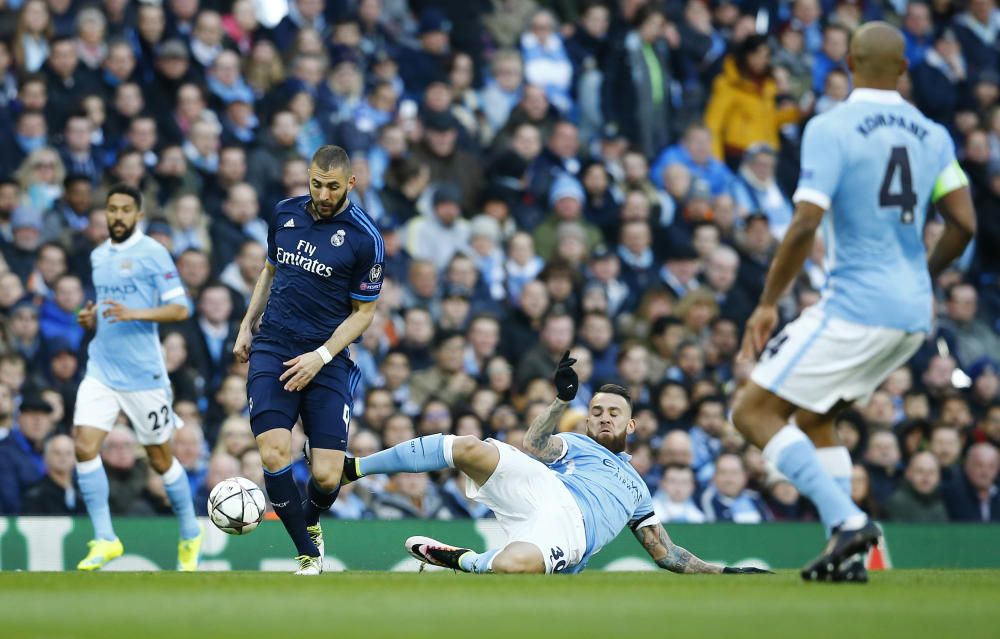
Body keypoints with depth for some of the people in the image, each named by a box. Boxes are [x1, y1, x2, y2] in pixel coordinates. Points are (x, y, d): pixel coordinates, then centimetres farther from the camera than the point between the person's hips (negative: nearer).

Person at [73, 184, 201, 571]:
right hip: (101, 368, 5)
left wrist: (134, 314, -24)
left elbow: (180, 308, -11)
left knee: (160, 458, 5)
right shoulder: (98, 256, 13)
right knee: (85, 446, -12)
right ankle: (105, 539, -7)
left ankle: (190, 535, 24)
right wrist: (91, 319, 4)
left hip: (143, 374, -5)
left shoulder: (152, 253, -7)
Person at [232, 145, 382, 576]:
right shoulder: (285, 213, 6)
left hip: (326, 360, -2)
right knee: (274, 454, -19)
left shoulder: (364, 238, -7)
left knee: (326, 476, -8)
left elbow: (363, 312, -1)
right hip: (273, 348, 2)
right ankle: (309, 556, -6)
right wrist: (247, 326, 16)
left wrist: (321, 356, -11)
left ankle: (310, 522, 29)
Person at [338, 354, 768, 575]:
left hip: (567, 534, 0)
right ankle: (352, 468, -24)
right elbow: (534, 447, 6)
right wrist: (562, 400, -6)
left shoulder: (636, 491, 38)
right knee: (470, 449, -31)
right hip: (545, 493, 0)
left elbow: (667, 554, 35)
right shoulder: (572, 445, 31)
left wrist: (724, 572, 25)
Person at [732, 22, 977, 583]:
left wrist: (768, 304, -9)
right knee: (813, 416, 22)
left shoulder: (831, 128, -10)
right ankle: (846, 553, 11)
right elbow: (964, 223, 5)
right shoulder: (933, 135, 9)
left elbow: (805, 226, -17)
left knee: (754, 411, -1)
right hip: (914, 315, 8)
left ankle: (847, 520, -16)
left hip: (856, 308, -7)